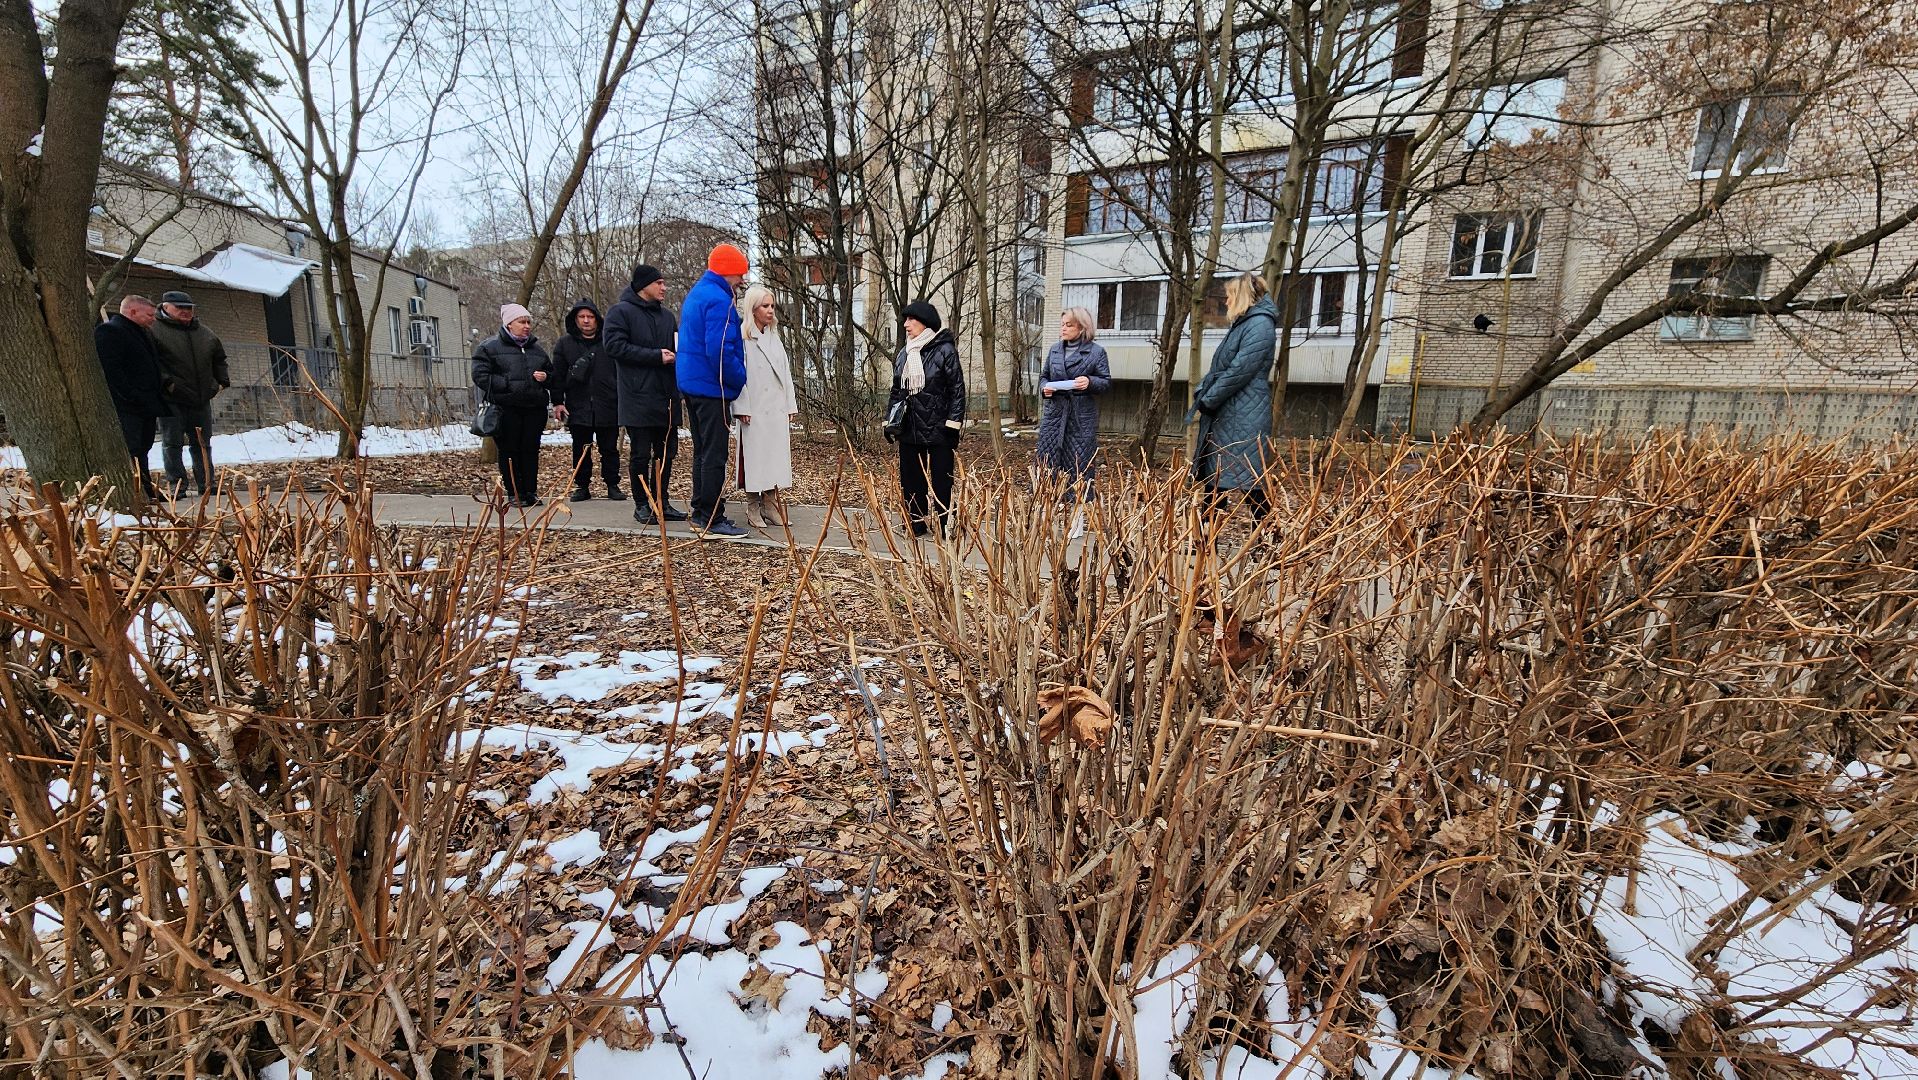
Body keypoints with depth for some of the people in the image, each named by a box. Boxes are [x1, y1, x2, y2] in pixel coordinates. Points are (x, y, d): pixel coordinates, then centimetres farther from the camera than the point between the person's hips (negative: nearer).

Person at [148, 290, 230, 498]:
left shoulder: (204, 333, 15)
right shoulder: (155, 330, -4)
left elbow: (219, 358, 24)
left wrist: (222, 380, 11)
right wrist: (166, 381, -19)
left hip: (202, 399, 5)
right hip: (172, 400, -5)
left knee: (203, 443, 10)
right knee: (172, 443, -1)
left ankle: (207, 483, 16)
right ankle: (176, 485, 3)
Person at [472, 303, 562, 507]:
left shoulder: (537, 348, 18)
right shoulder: (489, 347, 2)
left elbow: (555, 375, 26)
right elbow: (480, 376, -6)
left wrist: (547, 377, 2)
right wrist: (508, 385, -16)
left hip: (534, 409, 4)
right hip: (506, 410, -4)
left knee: (531, 450, 5)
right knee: (510, 452, 0)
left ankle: (530, 491, 13)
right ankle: (514, 493, 8)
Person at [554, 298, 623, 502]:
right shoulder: (564, 343, 8)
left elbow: (621, 372, 6)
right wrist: (558, 401, 0)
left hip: (608, 408, -1)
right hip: (578, 408, 1)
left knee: (610, 449, 6)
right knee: (581, 451, 7)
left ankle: (613, 485, 15)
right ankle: (582, 486, 17)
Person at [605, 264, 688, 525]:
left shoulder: (667, 315, 18)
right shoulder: (621, 312, -2)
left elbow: (678, 347, 25)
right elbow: (614, 346, -13)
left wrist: (678, 356, 0)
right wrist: (656, 356, -17)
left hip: (667, 396, 6)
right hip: (638, 398, -6)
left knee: (666, 452, 8)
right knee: (641, 453, 0)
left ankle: (661, 502, 18)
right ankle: (642, 505, 10)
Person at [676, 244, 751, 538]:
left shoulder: (696, 293, 17)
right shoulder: (719, 301, -16)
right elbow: (720, 351, -23)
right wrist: (741, 379, -11)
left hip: (690, 382, 10)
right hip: (711, 386, -10)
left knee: (703, 450, 16)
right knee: (715, 454, -7)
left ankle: (701, 513, 22)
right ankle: (713, 520, -3)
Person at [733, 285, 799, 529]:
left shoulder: (774, 338, 17)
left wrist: (790, 406, 13)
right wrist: (742, 408, -16)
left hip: (777, 409, 7)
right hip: (754, 411, -6)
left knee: (775, 458, 8)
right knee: (754, 459, -1)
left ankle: (771, 508, 16)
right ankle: (753, 511, 8)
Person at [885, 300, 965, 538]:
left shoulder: (945, 351, -5)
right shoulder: (904, 353, 14)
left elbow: (957, 390, -7)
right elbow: (896, 390, 20)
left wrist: (953, 424, -12)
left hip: (937, 429, -6)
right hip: (909, 430, 6)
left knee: (940, 481, 0)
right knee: (910, 480, 8)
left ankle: (943, 525, 8)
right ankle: (916, 524, 17)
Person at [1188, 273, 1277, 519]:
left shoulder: (1260, 325, -12)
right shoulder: (1242, 325, 18)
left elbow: (1239, 371, -19)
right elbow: (1219, 367, 19)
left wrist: (1207, 400, -13)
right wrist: (1201, 392, 3)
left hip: (1244, 419, -10)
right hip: (1223, 416, 10)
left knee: (1250, 481, -6)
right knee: (1214, 479, 11)